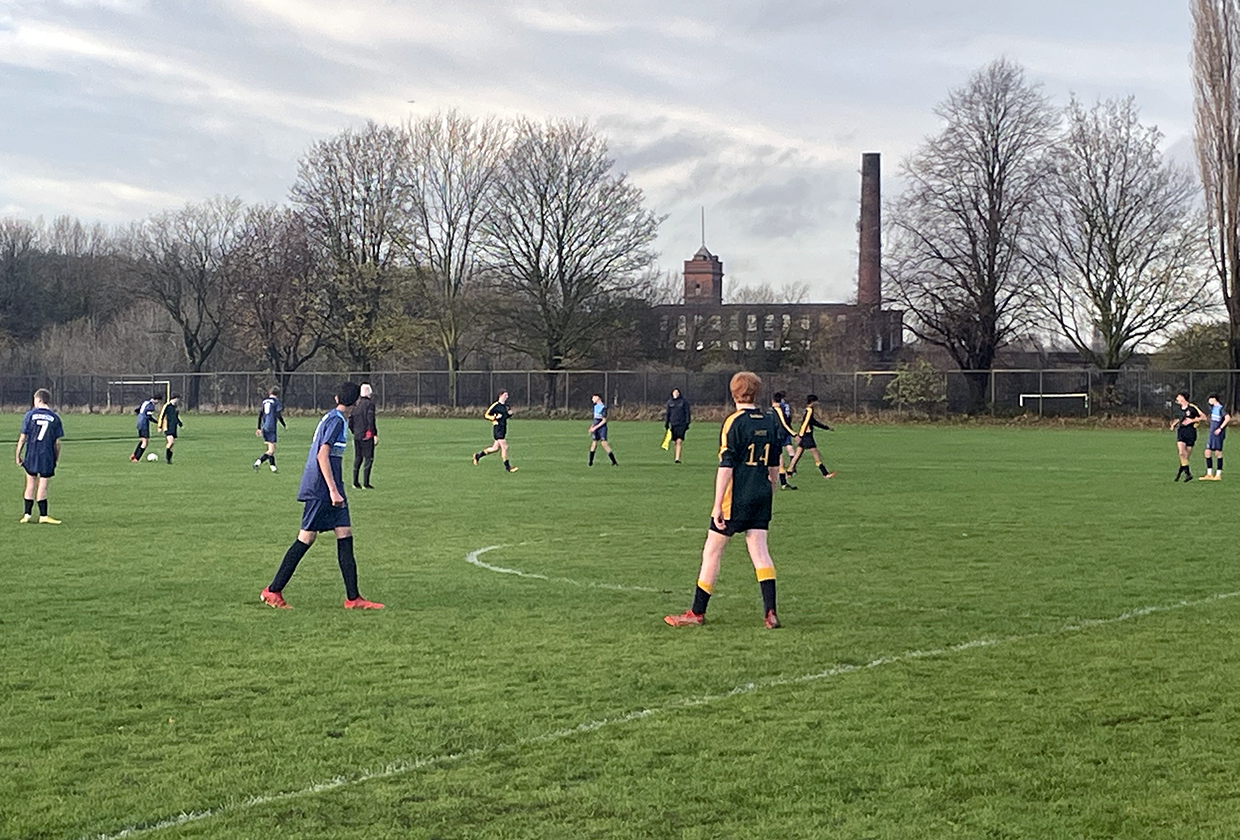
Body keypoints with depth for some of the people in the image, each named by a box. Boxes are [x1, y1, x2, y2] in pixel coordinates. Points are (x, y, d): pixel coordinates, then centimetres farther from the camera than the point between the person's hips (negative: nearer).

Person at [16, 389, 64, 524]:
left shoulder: (30, 415, -2)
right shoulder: (55, 418, -1)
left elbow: (23, 438, -2)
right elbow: (57, 442, 0)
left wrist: (18, 455, 7)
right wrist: (56, 459, 11)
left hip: (31, 456, 1)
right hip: (47, 457, -1)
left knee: (30, 485, 10)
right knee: (42, 487, 0)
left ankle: (27, 515, 12)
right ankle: (43, 516, 0)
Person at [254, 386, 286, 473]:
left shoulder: (264, 401, 11)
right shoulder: (276, 401, -6)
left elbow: (260, 415, 11)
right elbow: (278, 416, -10)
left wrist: (259, 428, 16)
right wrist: (284, 425, 4)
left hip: (264, 428, 7)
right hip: (271, 428, -7)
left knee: (270, 449, 16)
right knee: (271, 451, -7)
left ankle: (273, 467, 17)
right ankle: (257, 463, -22)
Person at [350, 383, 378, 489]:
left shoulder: (355, 404, 9)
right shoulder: (369, 403, -10)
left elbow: (350, 421, 11)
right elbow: (371, 420, -16)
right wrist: (375, 434, -11)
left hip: (356, 435, 6)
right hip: (367, 436, -6)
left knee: (358, 458, 14)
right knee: (368, 458, -1)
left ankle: (355, 482, 13)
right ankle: (365, 483, -5)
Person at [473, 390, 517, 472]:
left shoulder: (506, 405, 11)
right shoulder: (496, 405, -11)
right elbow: (486, 415, -7)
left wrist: (510, 413, 4)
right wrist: (495, 417, -20)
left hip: (503, 428, 8)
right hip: (497, 428, -8)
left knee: (495, 447, 13)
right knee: (504, 447, -10)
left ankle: (478, 455, 29)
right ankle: (507, 467, -4)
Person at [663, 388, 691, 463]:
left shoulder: (684, 401, 2)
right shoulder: (669, 402, 9)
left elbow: (687, 413, 2)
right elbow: (667, 413, 13)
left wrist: (687, 423, -4)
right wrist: (666, 424, 7)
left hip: (682, 424, -3)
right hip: (673, 424, 3)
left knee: (679, 441, -14)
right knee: (675, 442, 5)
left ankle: (677, 458, -18)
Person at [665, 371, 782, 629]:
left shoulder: (735, 422, -11)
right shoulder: (770, 422, 7)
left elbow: (726, 466, -15)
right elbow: (774, 465, 15)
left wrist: (717, 505, -14)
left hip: (737, 497, -6)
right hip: (761, 496, 6)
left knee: (712, 551, 3)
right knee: (759, 550, 5)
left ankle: (697, 612, 9)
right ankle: (770, 613, -3)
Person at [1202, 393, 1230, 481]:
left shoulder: (1221, 408, -13)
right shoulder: (1212, 408, 14)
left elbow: (1228, 418, -24)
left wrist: (1220, 428, -22)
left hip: (1218, 434, -9)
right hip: (1212, 434, 9)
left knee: (1218, 453, -5)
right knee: (1208, 452, 6)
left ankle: (1218, 474, 1)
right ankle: (1209, 474, 10)